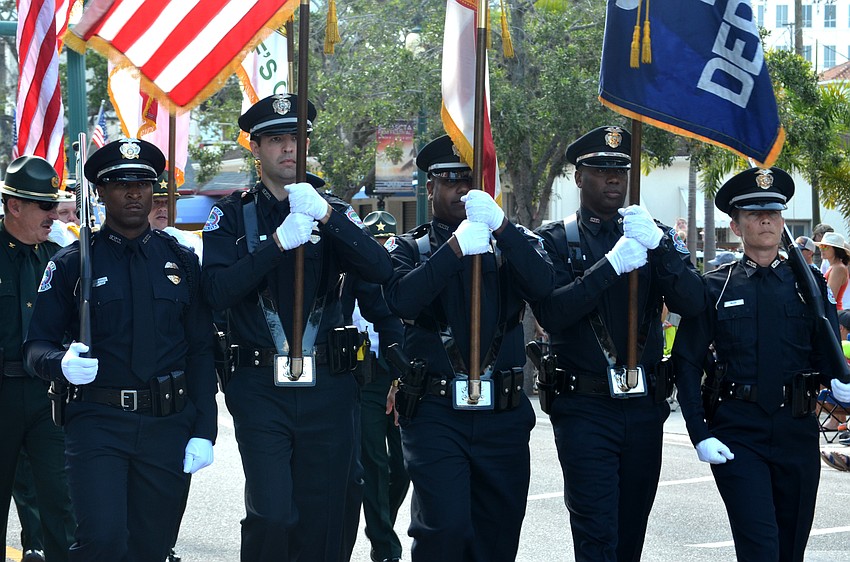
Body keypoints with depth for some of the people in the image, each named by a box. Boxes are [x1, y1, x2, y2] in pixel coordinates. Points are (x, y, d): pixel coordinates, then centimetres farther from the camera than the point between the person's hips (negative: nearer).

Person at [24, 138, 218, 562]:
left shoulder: (182, 262, 10)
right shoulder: (71, 264, 3)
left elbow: (201, 352, 8)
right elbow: (36, 346, 2)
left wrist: (204, 431, 0)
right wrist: (62, 363, -21)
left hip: (168, 426, 3)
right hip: (97, 421, -3)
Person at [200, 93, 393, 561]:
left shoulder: (333, 213, 11)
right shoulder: (233, 216, 6)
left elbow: (381, 271, -6)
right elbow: (218, 291, -9)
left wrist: (327, 216, -18)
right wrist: (279, 241, -21)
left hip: (328, 388, 2)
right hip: (261, 387, -2)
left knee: (322, 519, 5)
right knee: (272, 515, -13)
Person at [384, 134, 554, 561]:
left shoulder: (510, 242, 12)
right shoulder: (409, 249, 8)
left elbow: (542, 285, -10)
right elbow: (401, 300, -14)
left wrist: (500, 224, -22)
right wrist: (457, 246, -23)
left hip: (504, 417, 3)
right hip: (436, 415, -2)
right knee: (444, 527, -17)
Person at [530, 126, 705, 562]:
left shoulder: (655, 236, 10)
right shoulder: (555, 241, 1)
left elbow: (692, 304, -3)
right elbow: (551, 313, -14)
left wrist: (657, 243, -18)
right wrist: (611, 264, -23)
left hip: (645, 409, 4)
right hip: (585, 408, -4)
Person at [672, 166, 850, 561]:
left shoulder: (809, 284, 9)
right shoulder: (714, 288, 3)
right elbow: (687, 363, 2)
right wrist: (700, 435, -8)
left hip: (797, 432, 3)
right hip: (737, 435, -3)